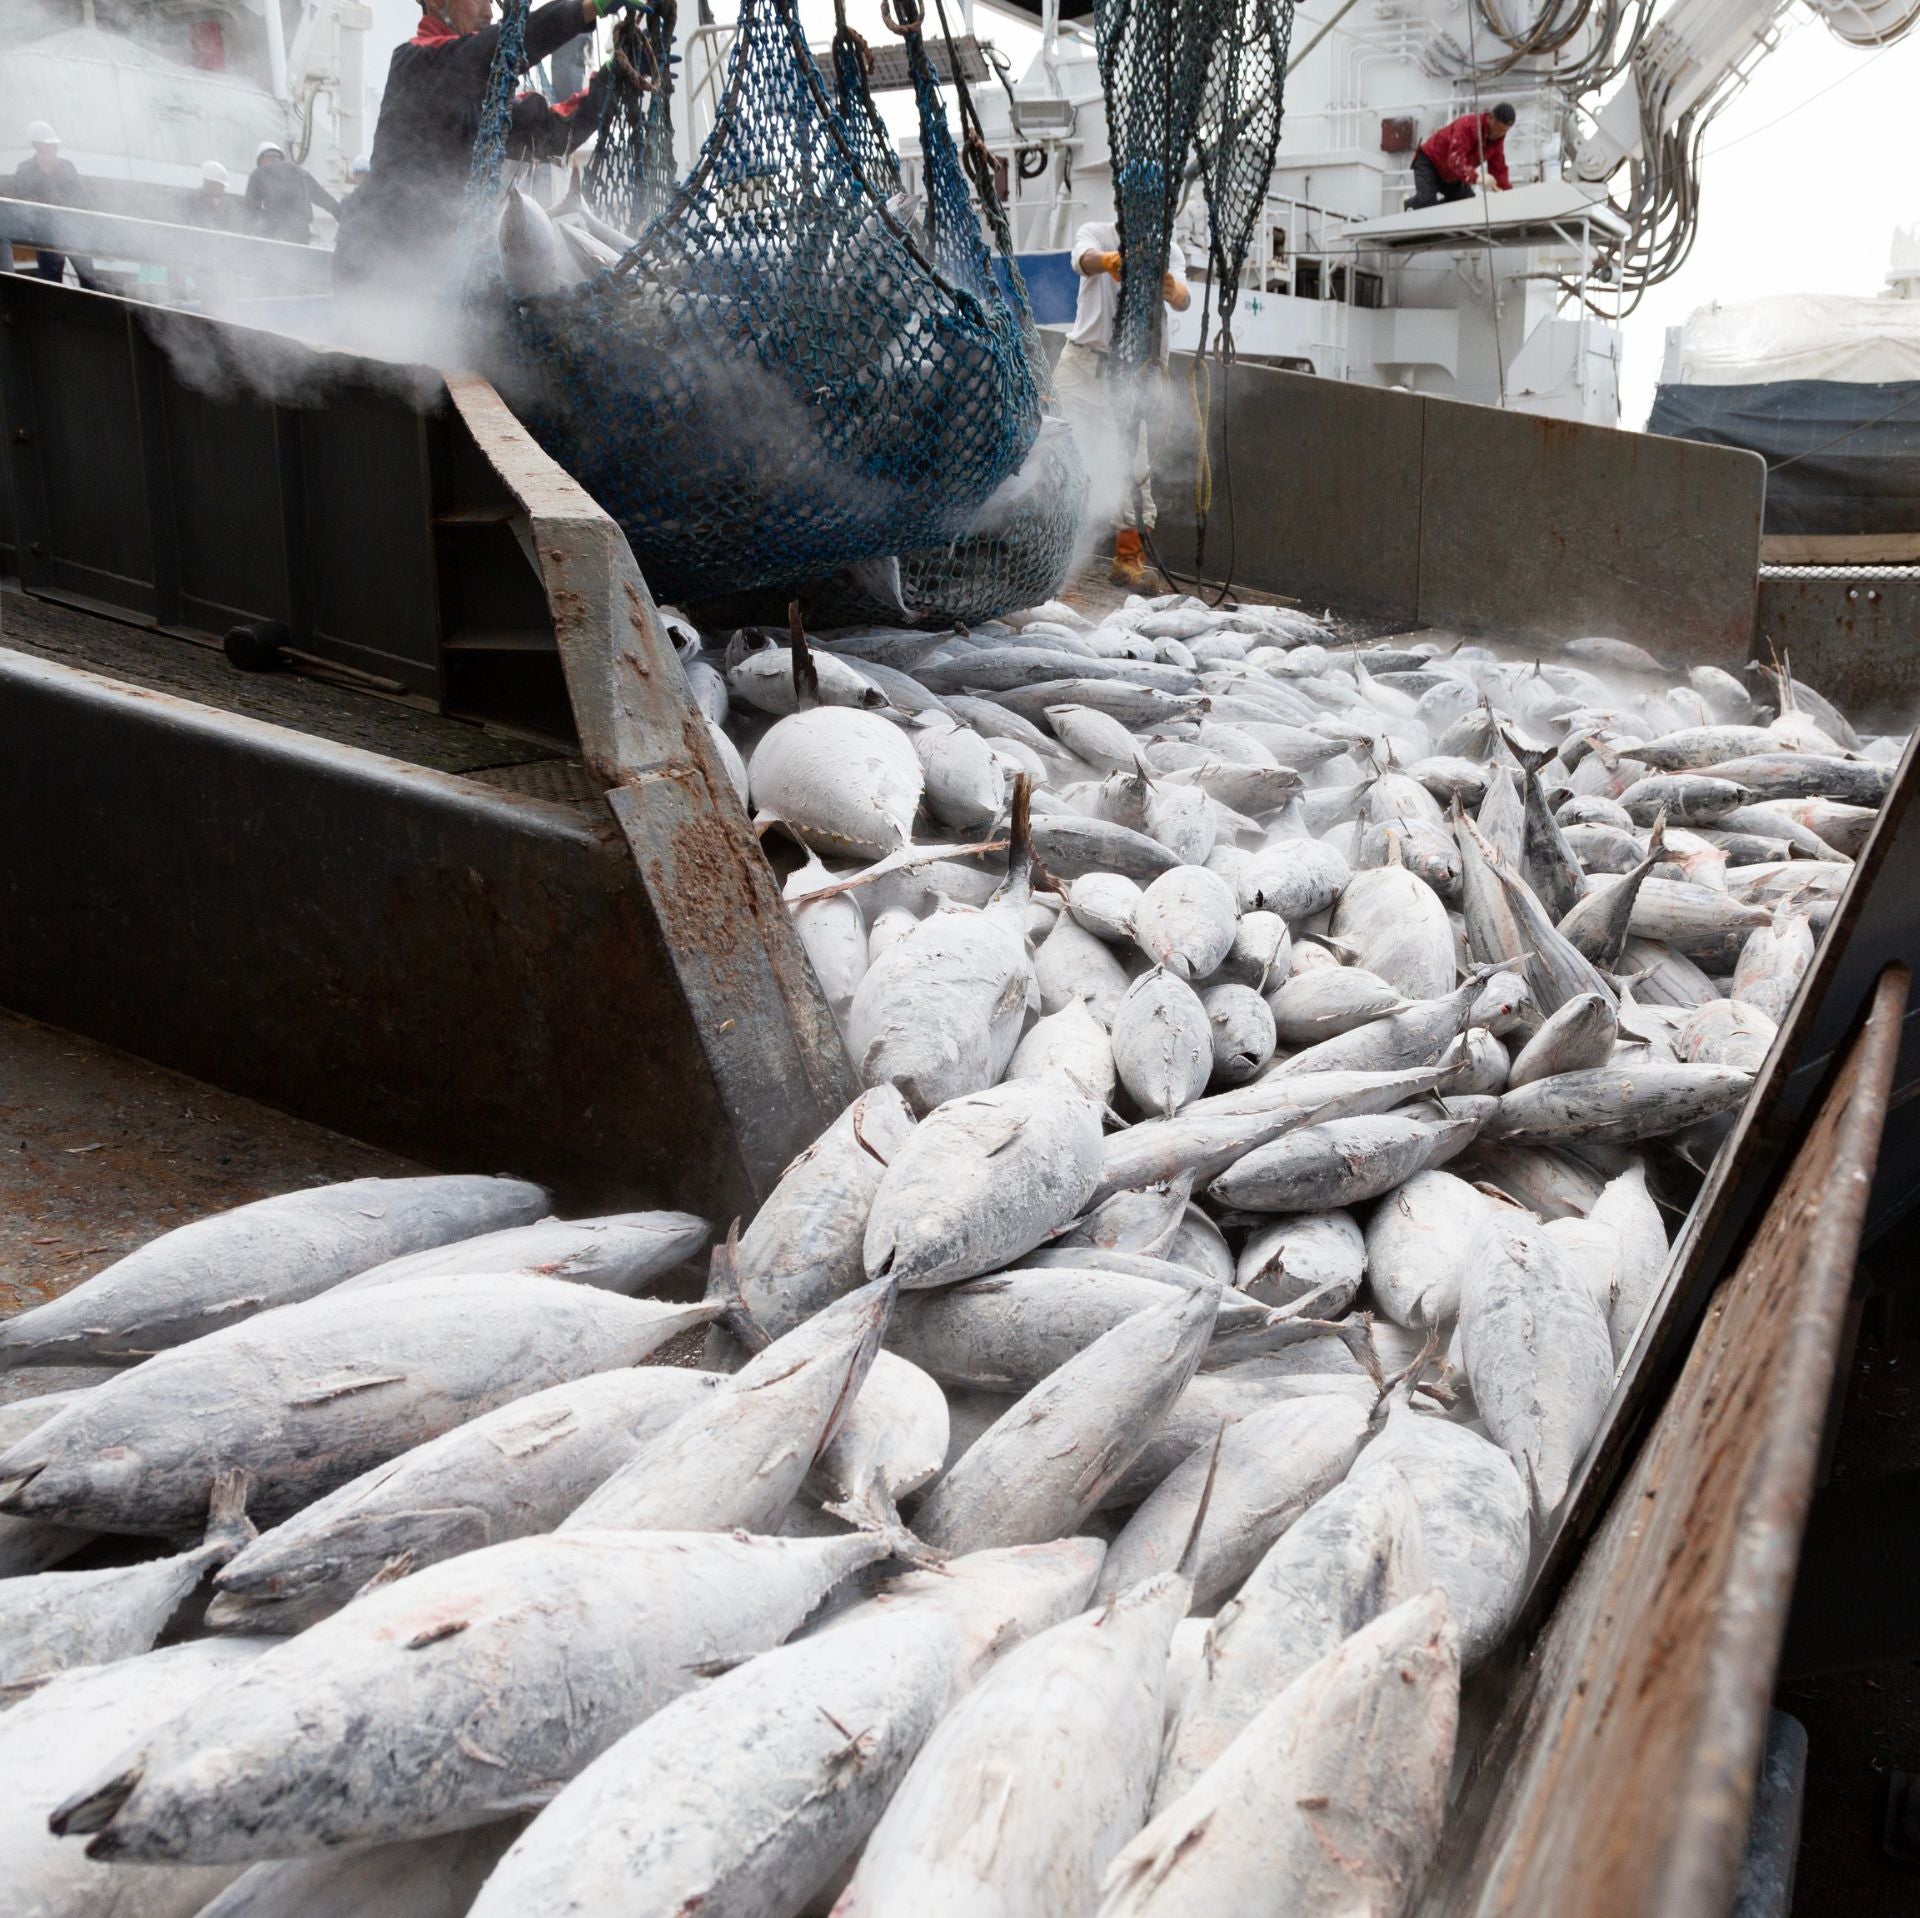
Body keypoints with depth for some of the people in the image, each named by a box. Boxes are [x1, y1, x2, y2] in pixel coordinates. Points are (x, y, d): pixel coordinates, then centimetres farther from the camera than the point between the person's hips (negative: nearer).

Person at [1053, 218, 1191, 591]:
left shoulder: (1168, 252, 4)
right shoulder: (1096, 234, 0)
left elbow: (1182, 299, -15)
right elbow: (1085, 260, -25)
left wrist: (1174, 292, -41)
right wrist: (1107, 261, -50)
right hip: (1086, 359, -1)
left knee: (1130, 456, -6)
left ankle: (1128, 553, -3)